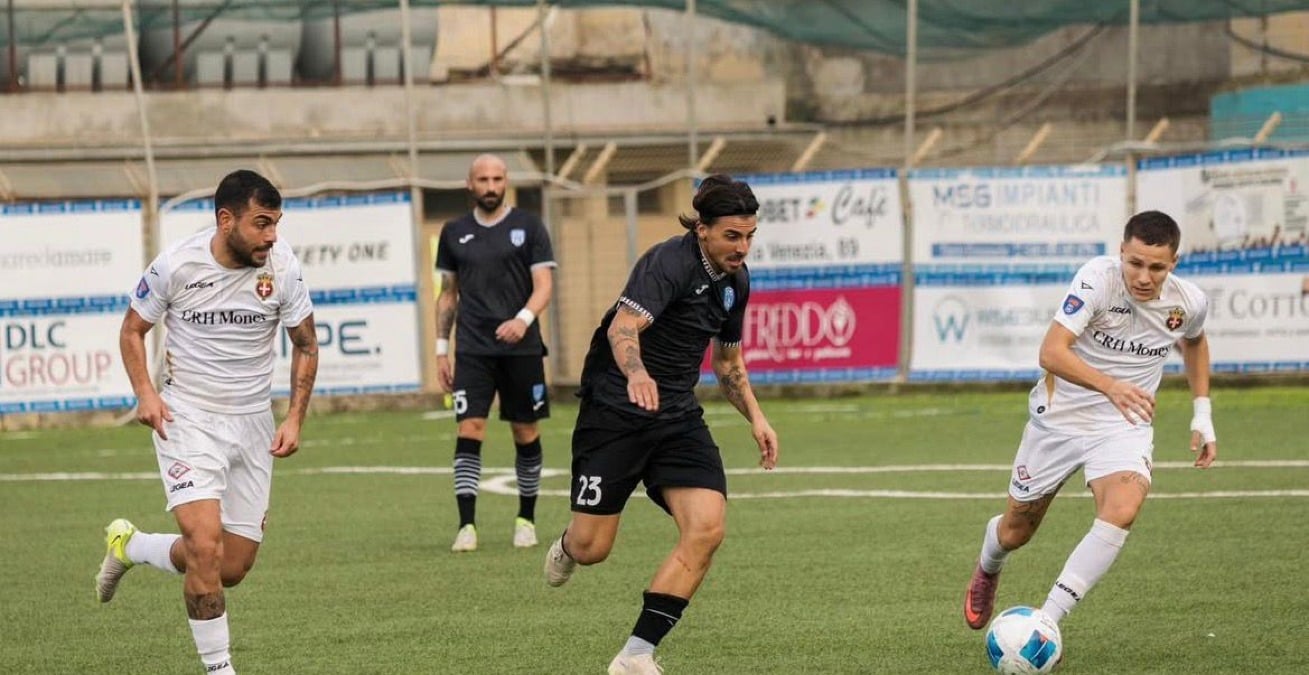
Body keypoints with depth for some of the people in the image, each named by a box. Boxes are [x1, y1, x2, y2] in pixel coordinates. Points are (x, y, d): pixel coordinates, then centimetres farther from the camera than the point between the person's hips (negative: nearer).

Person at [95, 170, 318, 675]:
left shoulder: (282, 267, -8)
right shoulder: (176, 265, -13)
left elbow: (305, 343, 5)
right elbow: (133, 329, 3)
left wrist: (295, 417, -4)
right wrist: (145, 392, -13)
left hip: (252, 423, 4)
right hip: (187, 419, -3)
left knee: (233, 569, 5)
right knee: (206, 544, -22)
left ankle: (129, 545, 31)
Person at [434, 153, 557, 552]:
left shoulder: (528, 228, 2)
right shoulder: (454, 233, 10)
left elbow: (544, 284, -3)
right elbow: (448, 294, 16)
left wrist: (524, 319, -22)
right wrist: (441, 350, 10)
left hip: (521, 347, -1)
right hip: (472, 350, 1)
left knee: (526, 433, 6)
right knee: (469, 431, -11)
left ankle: (526, 520, 20)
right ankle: (467, 525, -14)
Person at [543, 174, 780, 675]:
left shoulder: (735, 281, 6)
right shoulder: (669, 263, -20)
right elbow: (623, 326, -37)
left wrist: (755, 417, 10)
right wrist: (636, 374, -57)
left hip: (678, 418, 7)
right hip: (615, 410, -6)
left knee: (706, 529, -16)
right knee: (591, 548, -3)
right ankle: (566, 547, 39)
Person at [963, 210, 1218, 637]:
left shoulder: (1188, 303, -10)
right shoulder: (1098, 278, -25)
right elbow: (1051, 353, -34)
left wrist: (1202, 413, 10)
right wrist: (1109, 385, -48)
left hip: (1124, 425, 1)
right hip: (1059, 415, -1)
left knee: (1122, 511, -29)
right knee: (1017, 530, 14)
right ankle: (989, 569, 54)